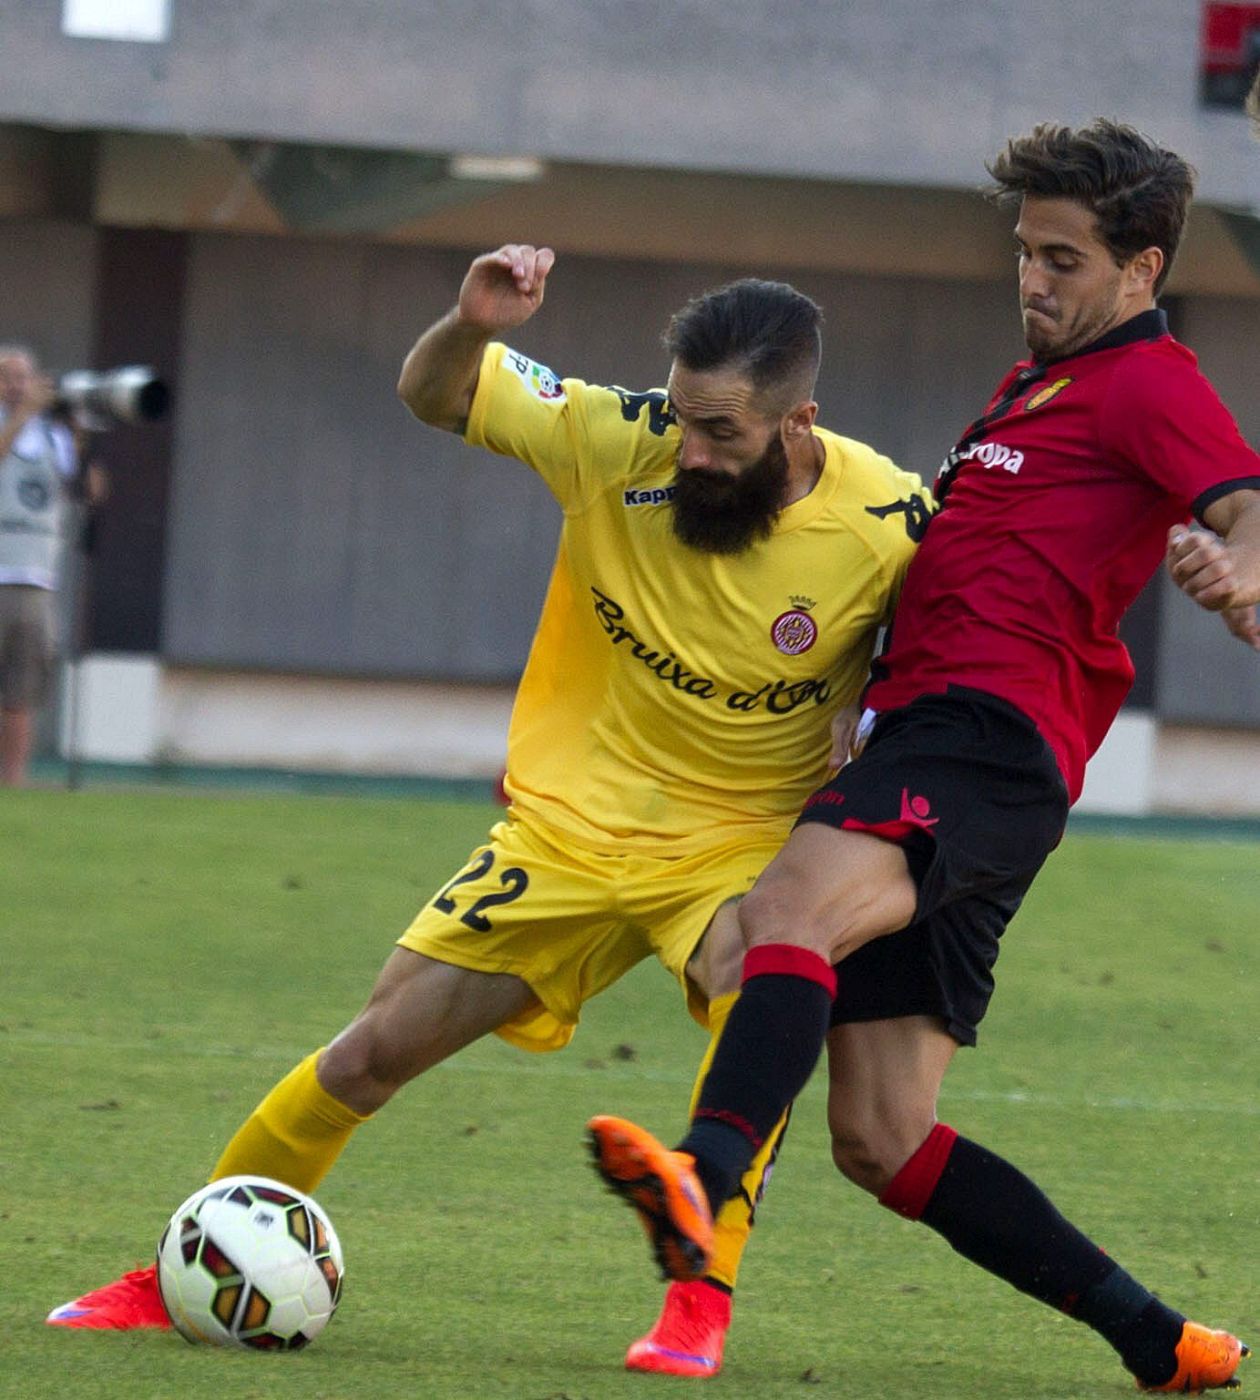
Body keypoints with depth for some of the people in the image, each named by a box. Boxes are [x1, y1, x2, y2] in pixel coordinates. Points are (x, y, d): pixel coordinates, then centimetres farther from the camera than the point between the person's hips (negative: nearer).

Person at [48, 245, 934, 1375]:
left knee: (751, 985, -36)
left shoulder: (888, 527, -21)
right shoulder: (616, 444, -17)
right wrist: (474, 326, -25)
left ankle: (703, 1296, -26)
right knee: (375, 1049, 3)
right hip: (570, 823, 2)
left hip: (742, 842, -2)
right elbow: (433, 394, -3)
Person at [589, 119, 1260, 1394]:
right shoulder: (1036, 384, 30)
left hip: (985, 735, -10)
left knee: (795, 904, -38)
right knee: (877, 1142, 4)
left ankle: (706, 1172, -63)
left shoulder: (1148, 384, 0)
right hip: (929, 729, 10)